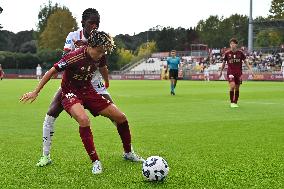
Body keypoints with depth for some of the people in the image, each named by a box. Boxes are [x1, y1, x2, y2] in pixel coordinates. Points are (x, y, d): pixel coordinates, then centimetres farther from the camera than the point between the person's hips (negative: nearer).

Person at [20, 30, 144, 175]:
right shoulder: (75, 57, -26)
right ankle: (95, 161, -24)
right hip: (70, 92, -6)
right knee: (83, 119, -38)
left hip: (87, 91, 7)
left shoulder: (99, 56, -6)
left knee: (120, 117, -1)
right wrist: (35, 92, -13)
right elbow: (52, 71, -18)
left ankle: (128, 153, 22)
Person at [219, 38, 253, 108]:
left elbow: (245, 61, 5)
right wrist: (221, 72, 16)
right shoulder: (227, 53, -2)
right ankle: (232, 102, -8)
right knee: (232, 86, -20)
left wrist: (250, 70, -3)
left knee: (237, 88, 7)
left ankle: (235, 103, 22)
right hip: (230, 72, -2)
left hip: (238, 73, 2)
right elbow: (224, 63, 10)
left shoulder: (240, 53, 0)